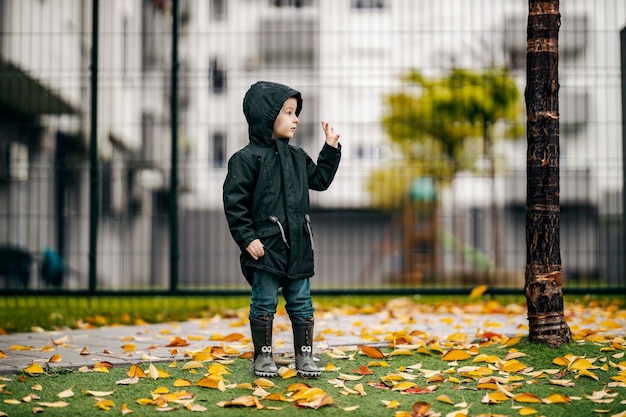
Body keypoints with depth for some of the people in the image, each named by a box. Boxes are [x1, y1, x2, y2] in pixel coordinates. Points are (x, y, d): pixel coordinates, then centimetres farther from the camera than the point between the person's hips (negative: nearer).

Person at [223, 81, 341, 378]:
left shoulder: (297, 157, 11)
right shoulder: (247, 158, -10)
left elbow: (320, 180, 22)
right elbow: (234, 202, -11)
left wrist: (331, 149, 12)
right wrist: (247, 239, -15)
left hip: (297, 245, 6)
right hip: (265, 247, -6)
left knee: (301, 303, 9)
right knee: (264, 303, 4)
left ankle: (305, 355, 18)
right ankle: (263, 356, 16)